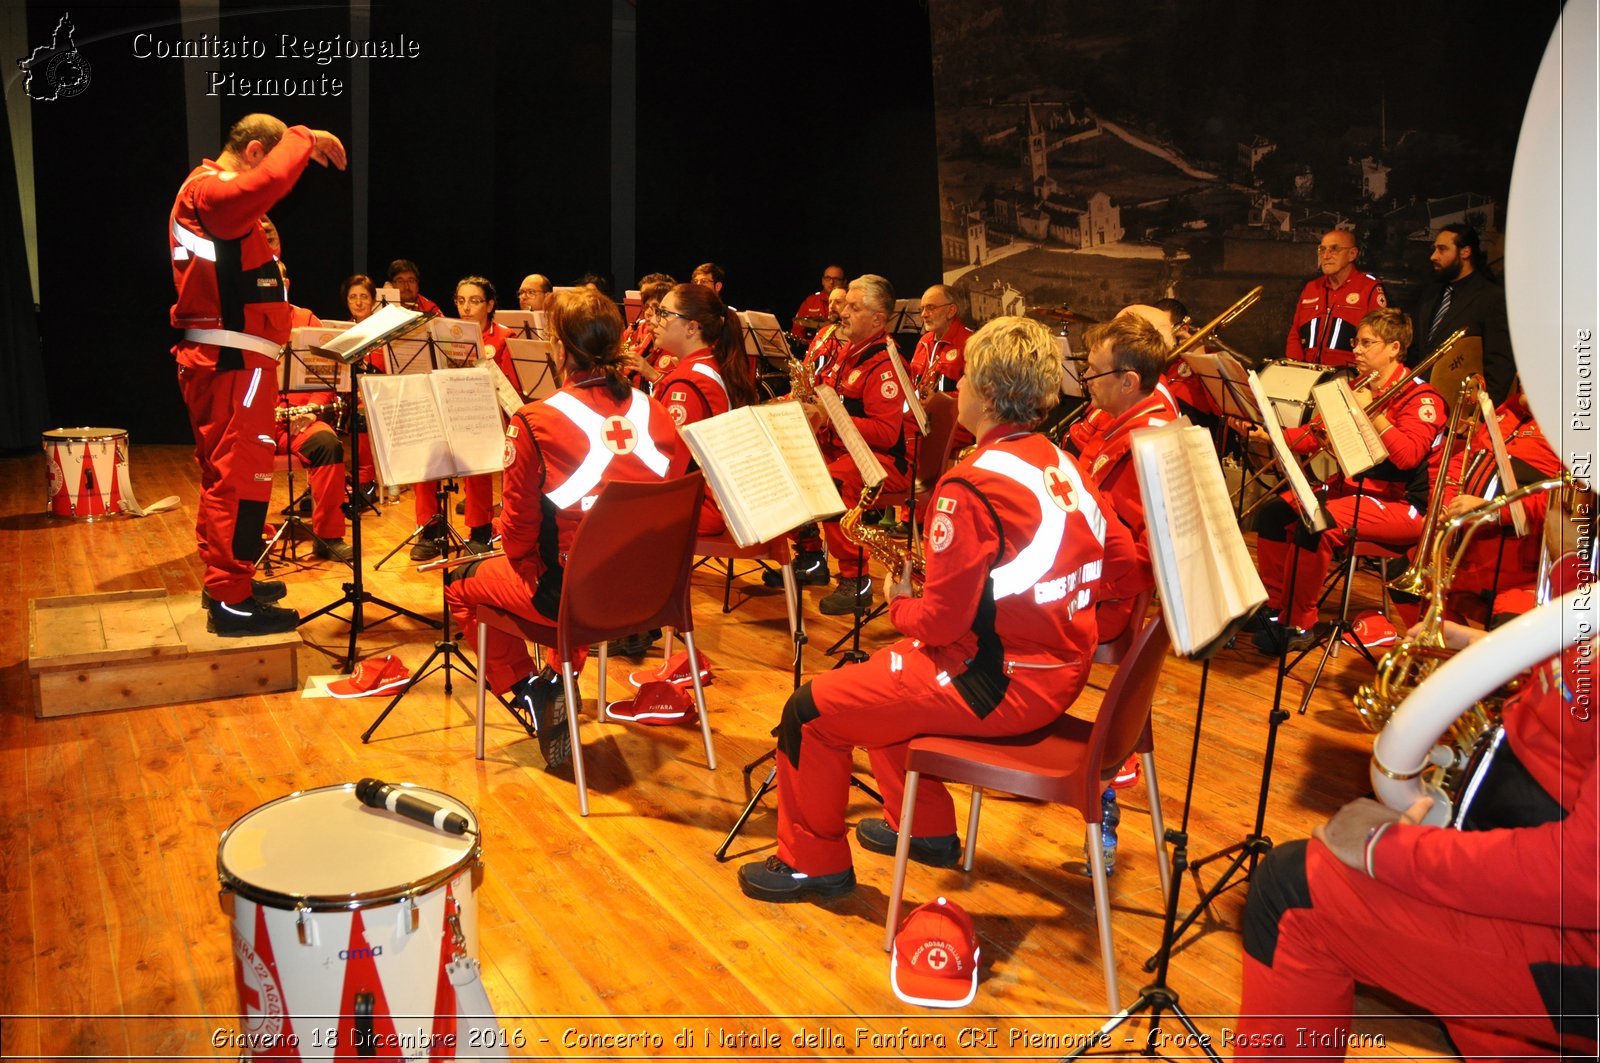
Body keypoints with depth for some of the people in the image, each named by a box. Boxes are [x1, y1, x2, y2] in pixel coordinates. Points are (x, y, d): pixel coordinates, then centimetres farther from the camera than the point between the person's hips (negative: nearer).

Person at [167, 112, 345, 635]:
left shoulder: (211, 190, 20)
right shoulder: (210, 190, -13)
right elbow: (269, 182, -32)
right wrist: (303, 137, -18)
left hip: (224, 359, 11)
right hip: (230, 361, -11)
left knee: (225, 473, 18)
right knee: (240, 476, -9)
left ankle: (225, 581, 29)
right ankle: (232, 602, -6)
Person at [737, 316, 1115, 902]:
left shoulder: (971, 486, -22)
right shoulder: (1060, 463, 4)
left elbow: (940, 621, -22)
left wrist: (898, 604, 2)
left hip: (1001, 686, -9)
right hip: (1061, 670, 9)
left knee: (811, 710, 0)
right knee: (880, 673, 29)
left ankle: (812, 862, 17)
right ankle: (926, 829, 37)